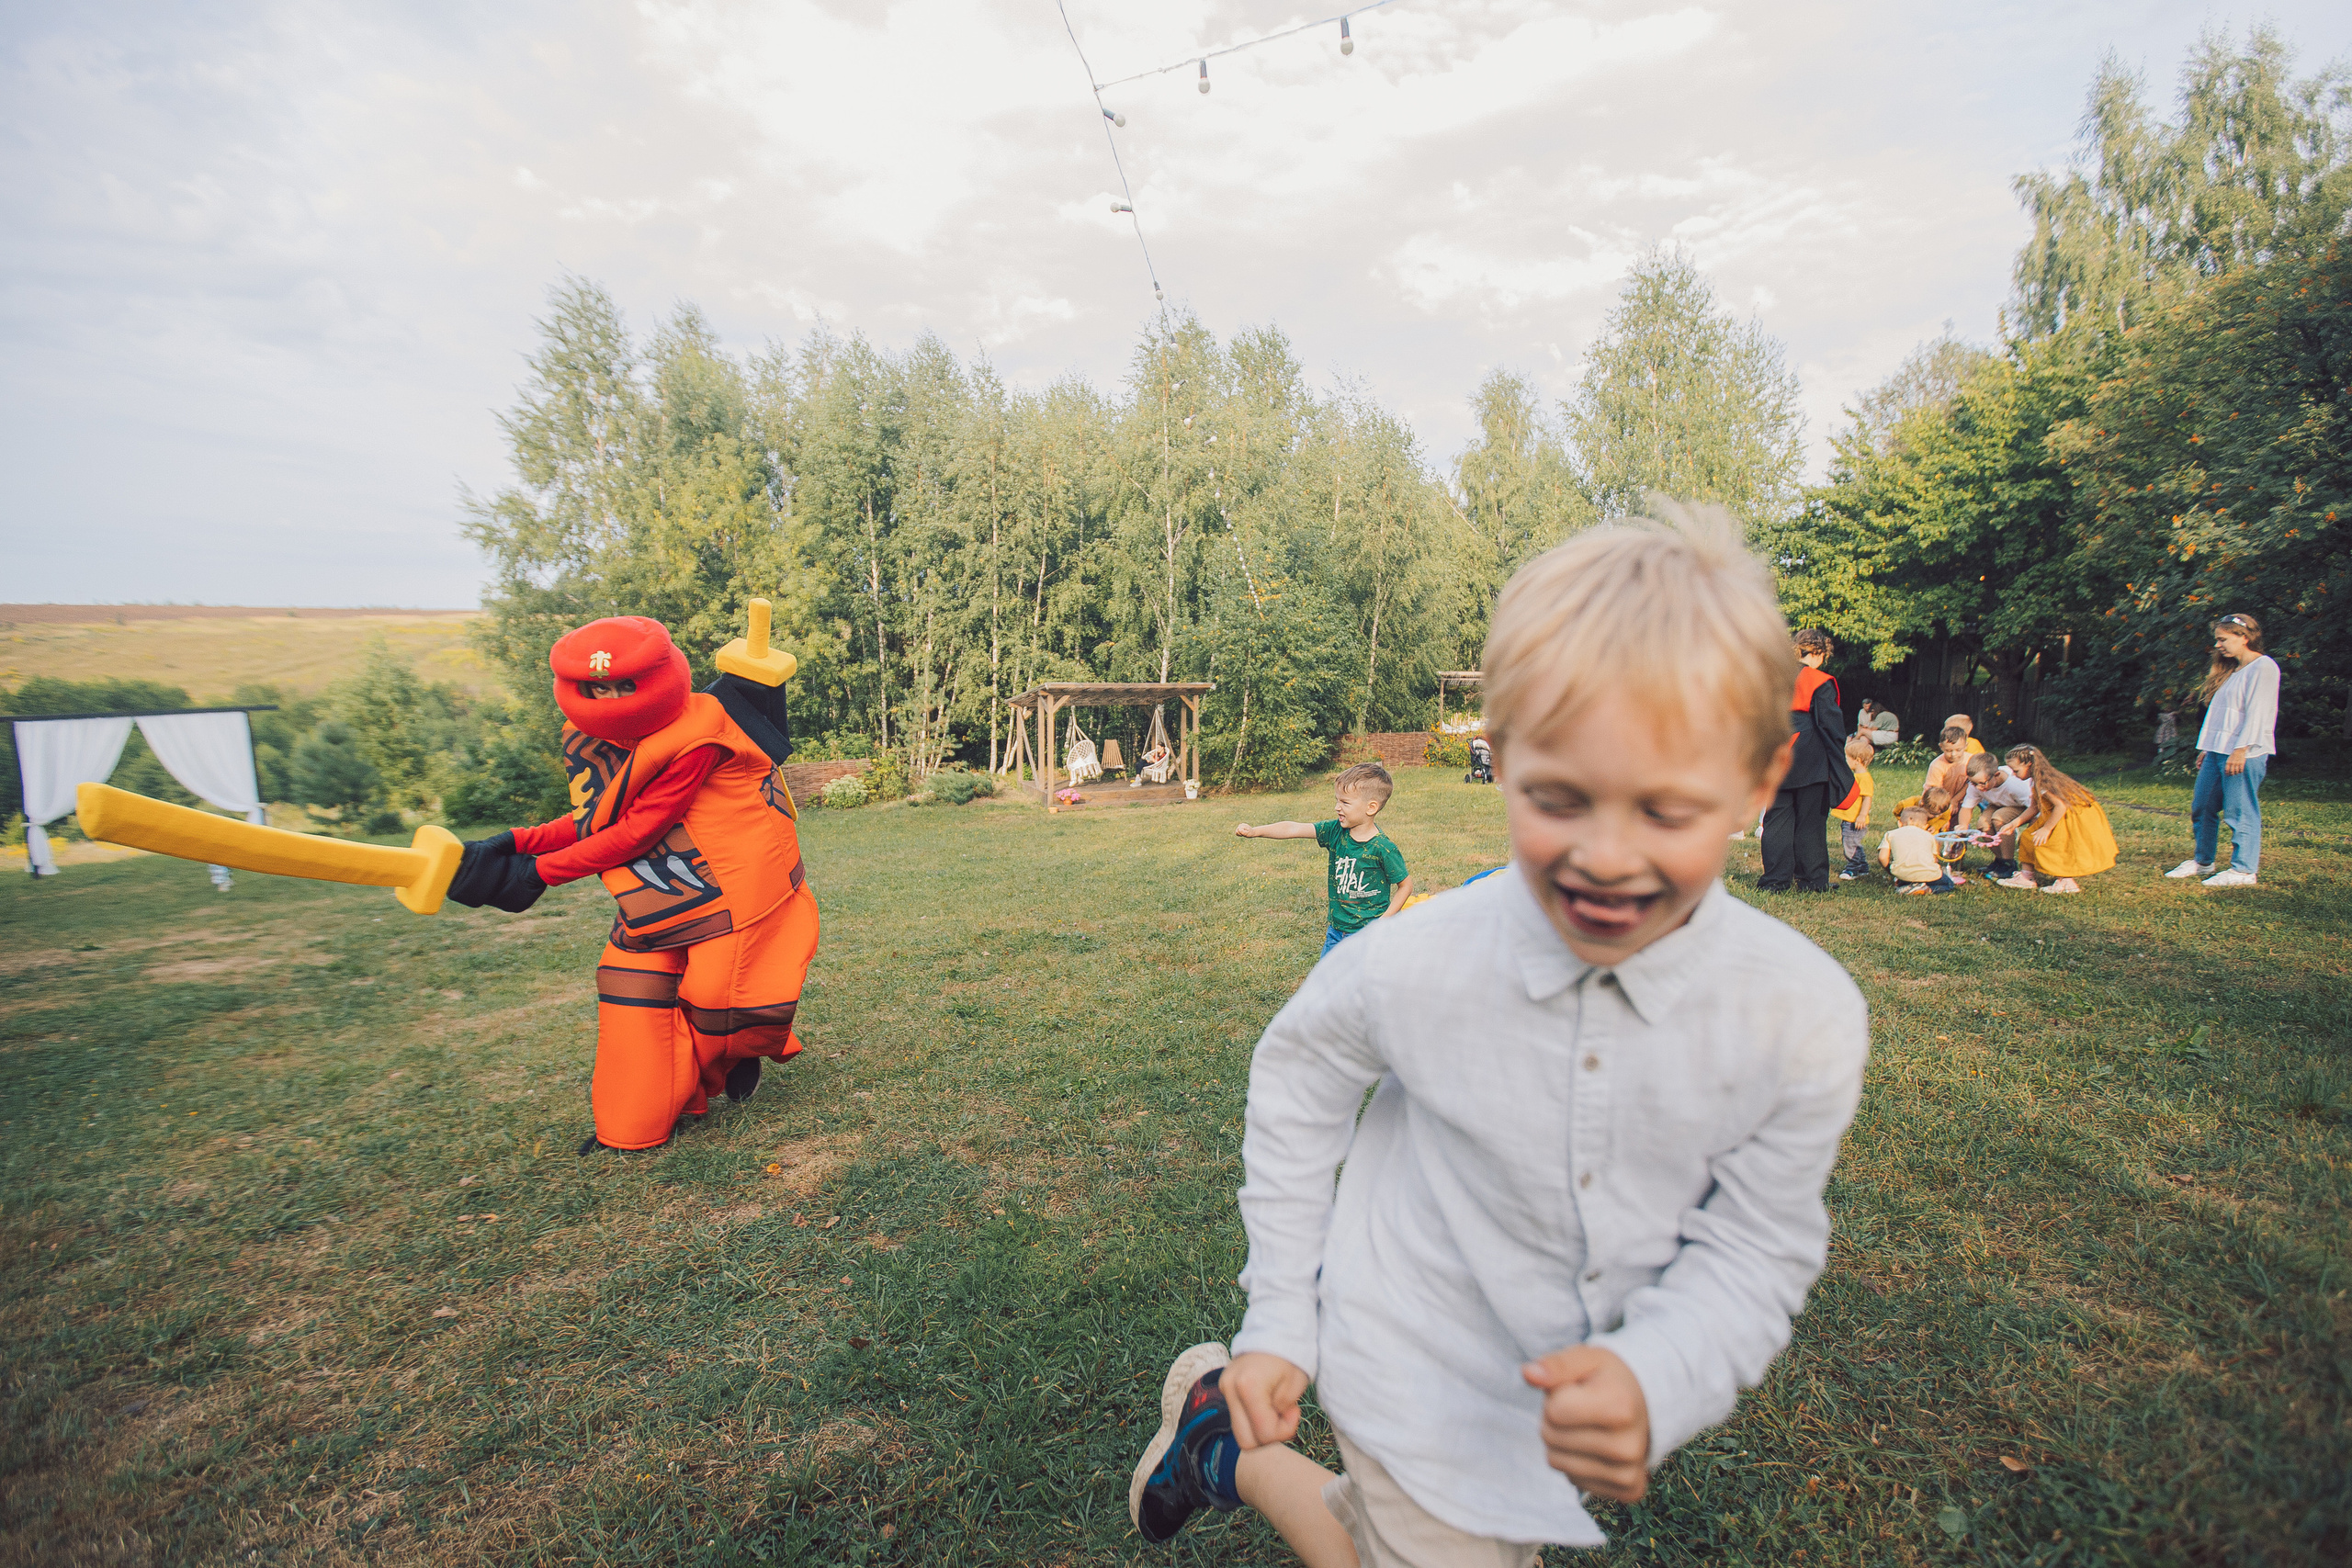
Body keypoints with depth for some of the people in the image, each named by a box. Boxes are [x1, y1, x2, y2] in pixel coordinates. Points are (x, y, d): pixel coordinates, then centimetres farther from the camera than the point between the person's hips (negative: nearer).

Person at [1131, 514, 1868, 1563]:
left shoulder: (1805, 1019, -23)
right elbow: (1298, 1080, -8)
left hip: (1581, 1396, 4)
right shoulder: (1412, 967, -28)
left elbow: (1755, 1247, -11)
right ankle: (1230, 1449, 33)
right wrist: (1276, 1325, -6)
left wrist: (1656, 1382, -32)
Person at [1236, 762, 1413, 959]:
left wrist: (1384, 920, -13)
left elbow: (1406, 885, -7)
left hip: (1368, 936, -6)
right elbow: (1295, 829, -14)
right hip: (1336, 931, 6)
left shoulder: (1384, 848, -18)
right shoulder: (1336, 831, -5)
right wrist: (1254, 831, -24)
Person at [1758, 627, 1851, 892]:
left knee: (1777, 818, 8)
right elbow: (1831, 724, -9)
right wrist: (1839, 762, -2)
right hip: (1811, 763, -4)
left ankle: (1776, 879, 8)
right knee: (1810, 820, 5)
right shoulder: (1821, 683, -9)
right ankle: (1811, 880, 12)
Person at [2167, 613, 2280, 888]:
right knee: (2201, 808, 11)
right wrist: (2206, 748, 19)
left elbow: (2256, 713, -14)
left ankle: (2243, 870, 0)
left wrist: (2240, 750, -20)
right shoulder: (2232, 671, 20)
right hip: (2216, 751, 9)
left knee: (2240, 812, -6)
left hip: (2245, 754, -9)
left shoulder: (2263, 667, -7)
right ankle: (2202, 862, 21)